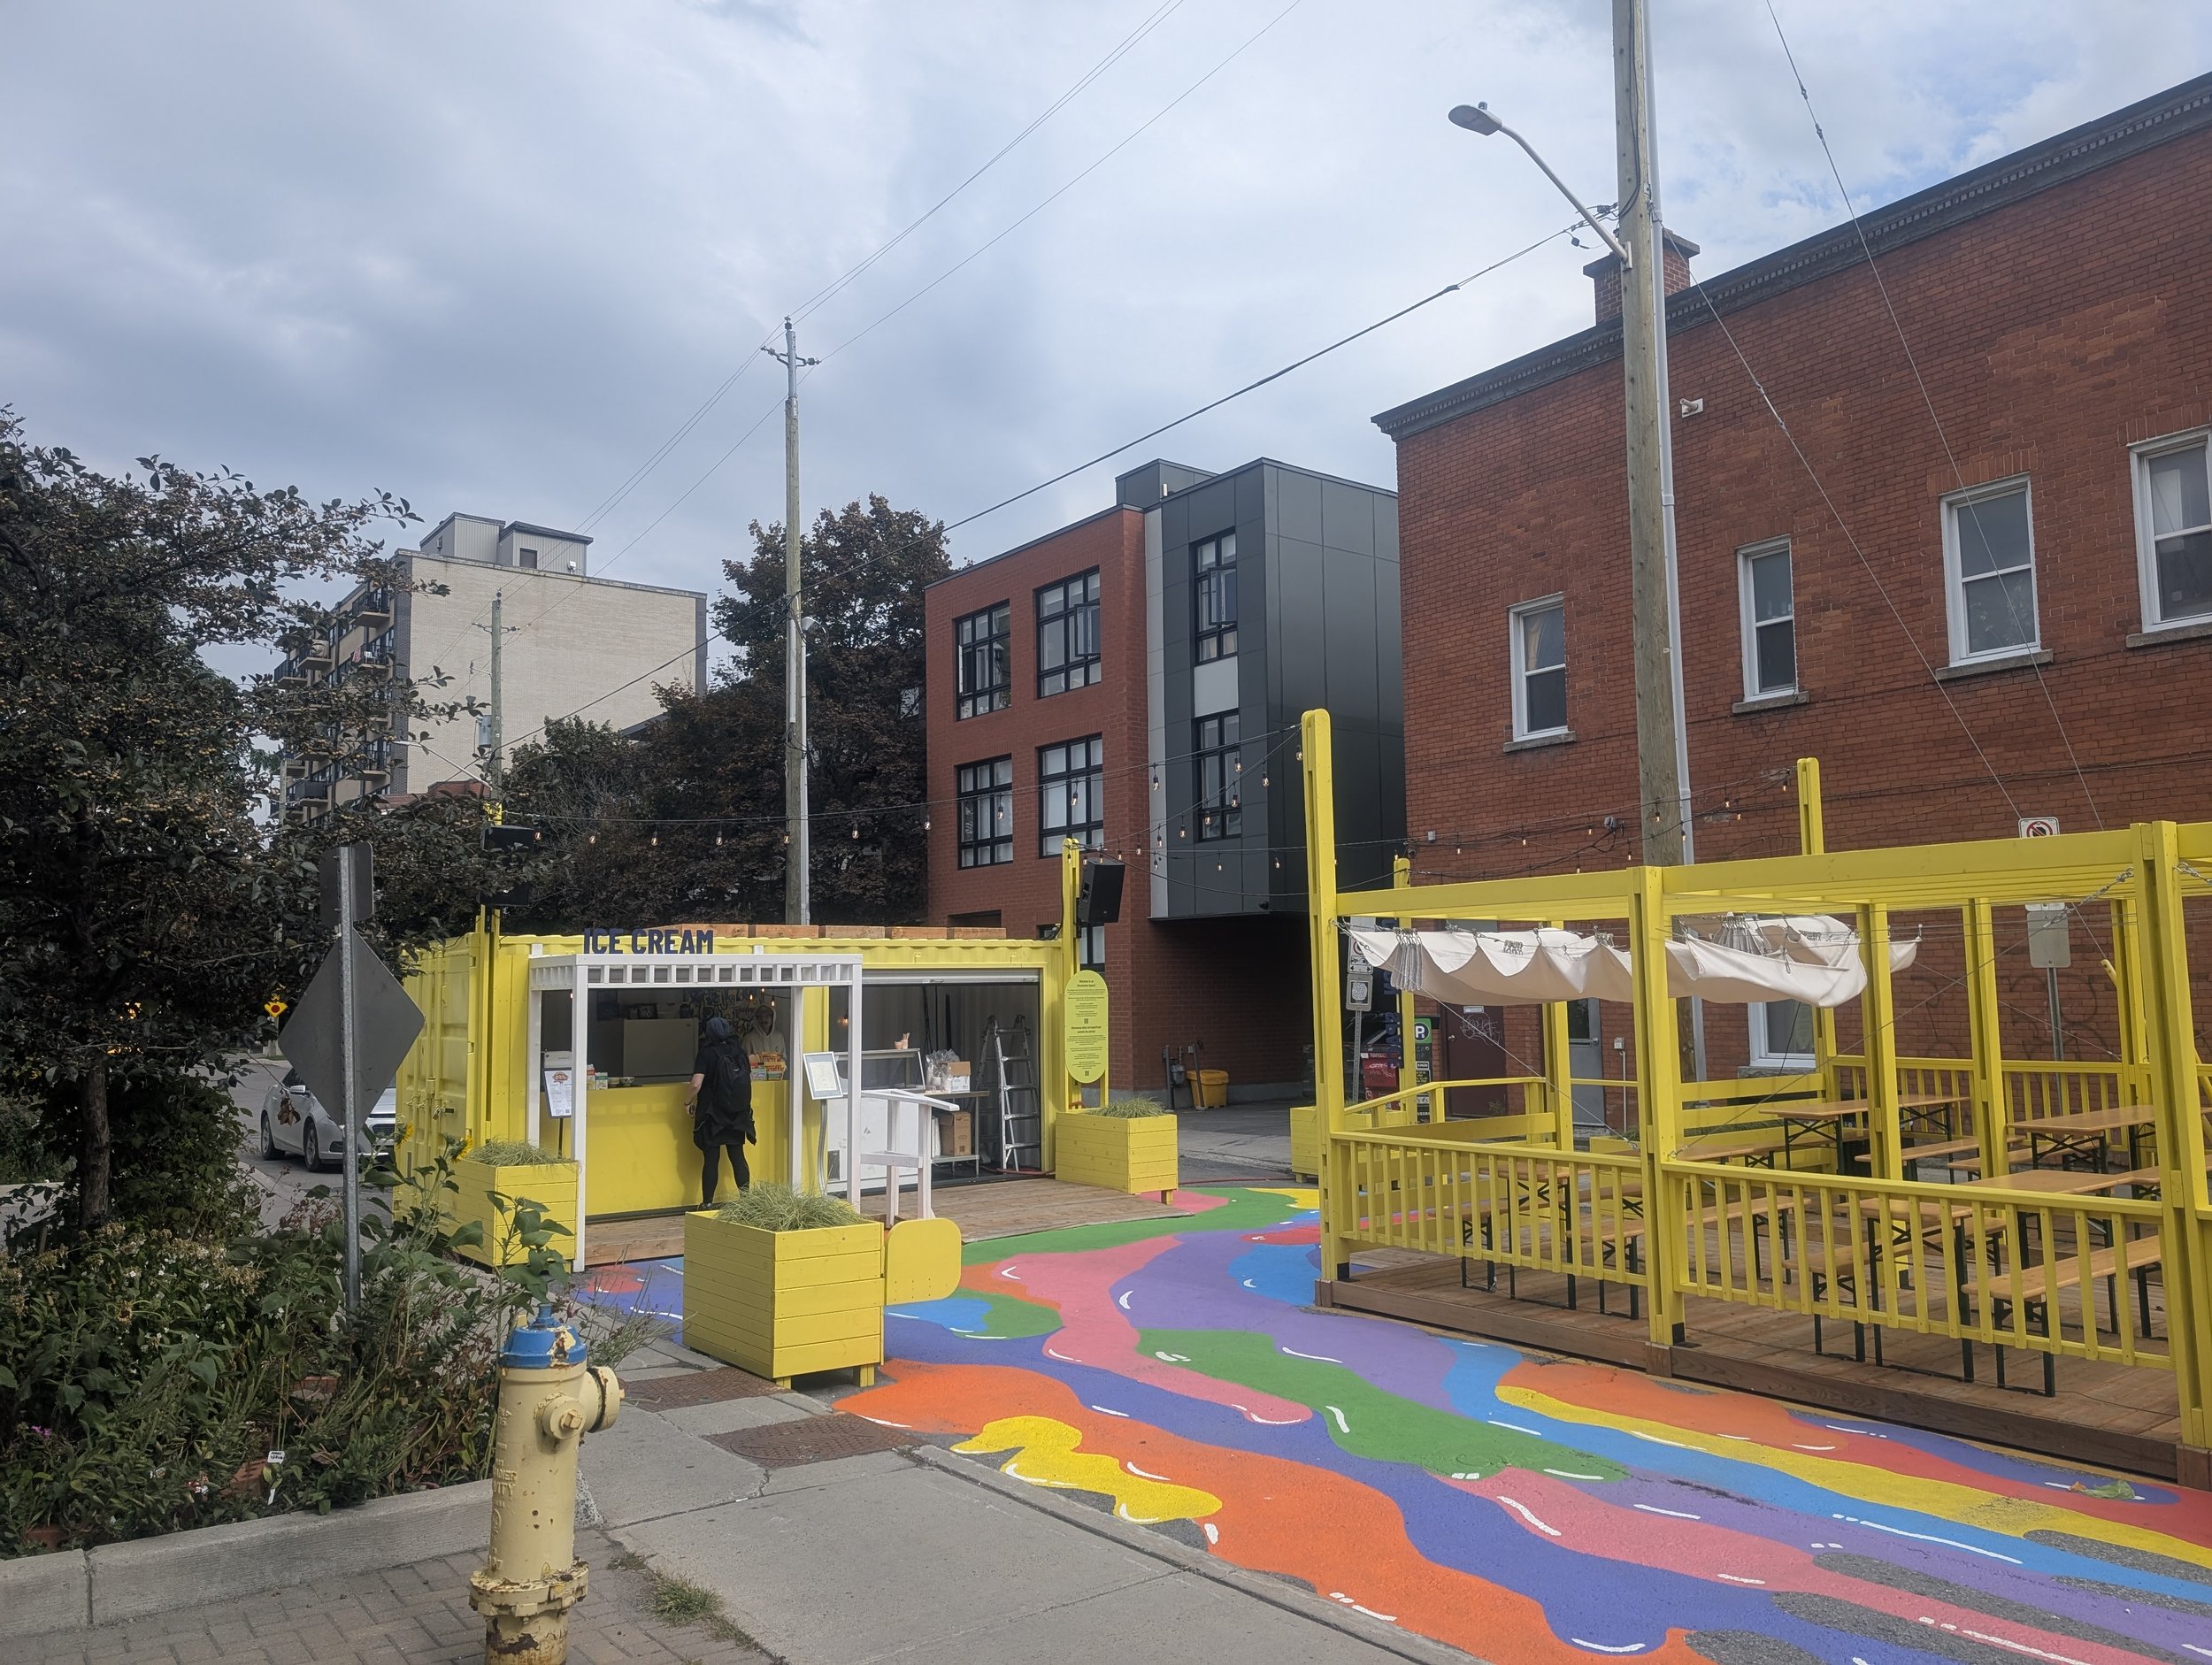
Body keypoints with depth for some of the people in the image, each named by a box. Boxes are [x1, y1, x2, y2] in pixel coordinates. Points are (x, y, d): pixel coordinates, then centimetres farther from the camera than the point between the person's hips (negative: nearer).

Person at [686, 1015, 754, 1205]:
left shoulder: (707, 1053, -11)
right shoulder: (740, 1052, 3)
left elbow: (696, 1084, -19)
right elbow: (750, 1079, 10)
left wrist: (687, 1102, -1)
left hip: (713, 1116, -4)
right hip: (738, 1116, 4)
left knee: (711, 1160, 2)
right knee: (738, 1157, 9)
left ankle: (707, 1203, 5)